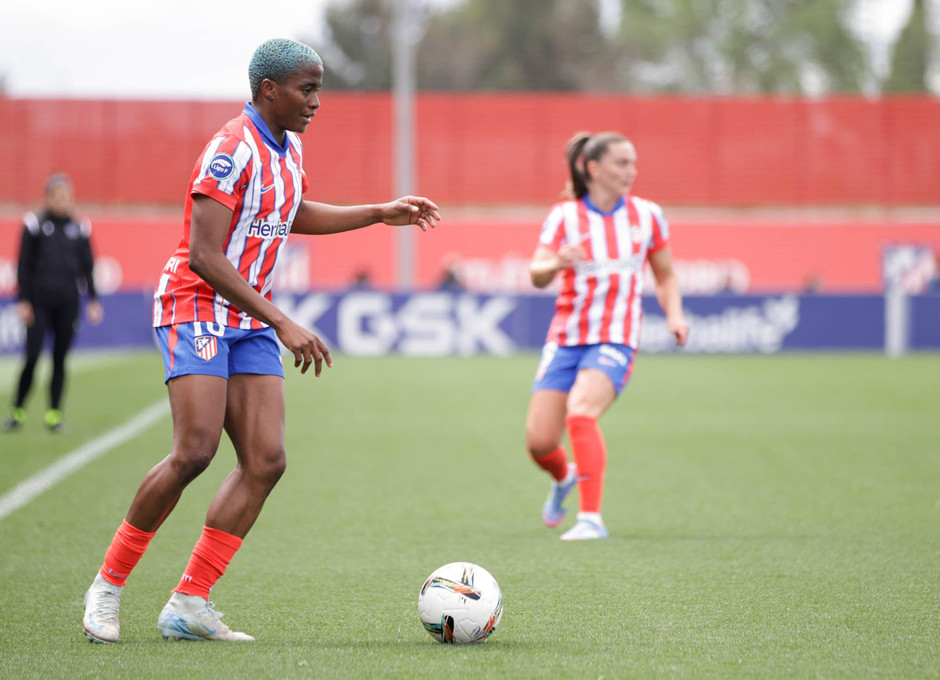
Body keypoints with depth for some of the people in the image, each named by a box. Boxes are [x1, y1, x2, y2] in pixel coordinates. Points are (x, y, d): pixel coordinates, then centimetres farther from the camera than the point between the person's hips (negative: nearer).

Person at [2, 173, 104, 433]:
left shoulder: (80, 228, 8)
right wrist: (23, 301, -5)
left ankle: (54, 413, 9)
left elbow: (87, 267, 12)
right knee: (32, 356, -9)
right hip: (39, 301, -2)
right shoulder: (35, 225, 0)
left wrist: (93, 301, 7)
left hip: (67, 303, 2)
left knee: (60, 358, 3)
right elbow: (23, 265, 1)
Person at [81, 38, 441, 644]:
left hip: (251, 321, 9)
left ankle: (188, 605, -3)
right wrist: (283, 324, -27)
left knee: (266, 461, -5)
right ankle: (107, 588, -4)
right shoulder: (233, 150, -18)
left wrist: (381, 213, 27)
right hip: (196, 307, -8)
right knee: (195, 453, -19)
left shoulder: (288, 148, 10)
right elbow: (203, 256, -24)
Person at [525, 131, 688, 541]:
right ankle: (564, 478, 34)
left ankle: (591, 519, -24)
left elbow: (665, 276, 15)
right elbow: (536, 276, -12)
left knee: (580, 412, -29)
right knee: (539, 442, -4)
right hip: (566, 338, 1)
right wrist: (556, 264, -34)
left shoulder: (647, 216, 3)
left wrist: (674, 315, -3)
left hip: (615, 341, -1)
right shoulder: (565, 216, -2)